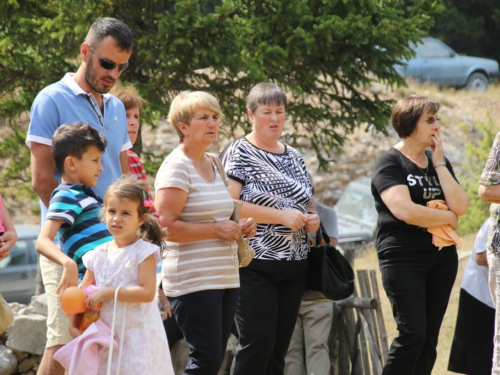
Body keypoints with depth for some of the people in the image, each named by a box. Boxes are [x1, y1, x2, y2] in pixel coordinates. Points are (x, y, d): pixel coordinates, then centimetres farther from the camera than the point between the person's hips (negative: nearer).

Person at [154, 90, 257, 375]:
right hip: (193, 281, -9)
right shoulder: (176, 167, -11)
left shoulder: (213, 164, 16)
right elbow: (165, 226, -20)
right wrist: (216, 230, -19)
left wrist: (239, 226, 10)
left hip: (226, 277, 9)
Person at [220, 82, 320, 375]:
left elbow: (308, 203, 28)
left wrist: (313, 219, 3)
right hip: (255, 266, -7)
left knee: (279, 346, 7)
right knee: (258, 341, -12)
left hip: (294, 265, 7)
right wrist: (282, 216, -19)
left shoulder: (294, 156, 17)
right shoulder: (239, 153, -4)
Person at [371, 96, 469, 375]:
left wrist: (439, 163, -3)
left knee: (429, 338, 4)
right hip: (403, 257, -6)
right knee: (412, 334, -15)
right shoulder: (390, 163, -5)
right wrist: (448, 218, -6)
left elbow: (460, 206, 0)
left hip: (442, 256, 6)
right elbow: (404, 210, -20)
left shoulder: (439, 161, 14)